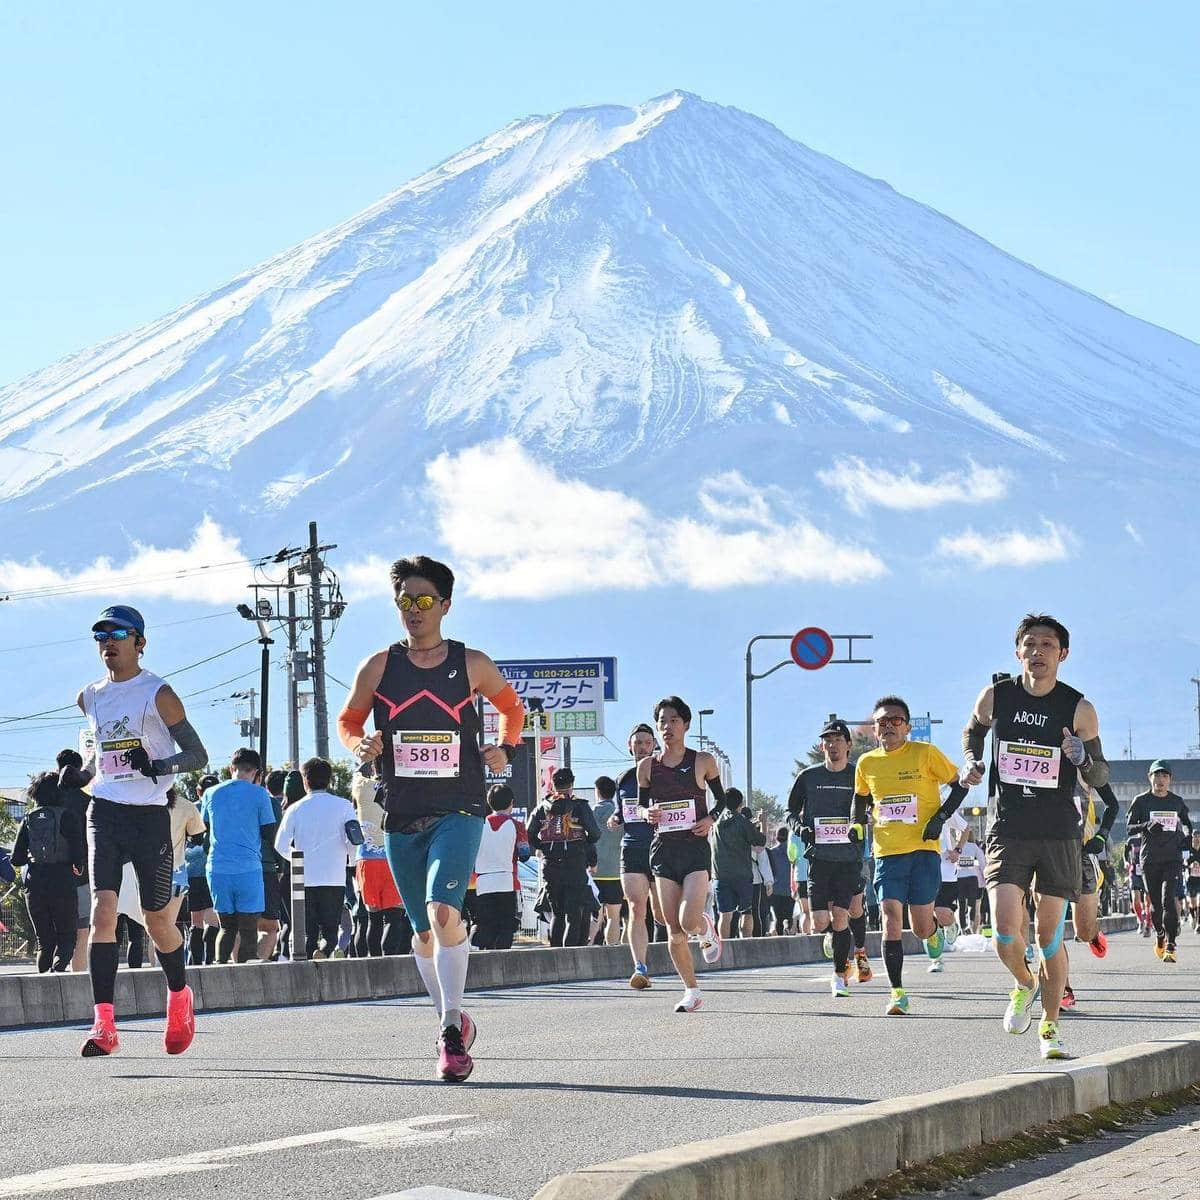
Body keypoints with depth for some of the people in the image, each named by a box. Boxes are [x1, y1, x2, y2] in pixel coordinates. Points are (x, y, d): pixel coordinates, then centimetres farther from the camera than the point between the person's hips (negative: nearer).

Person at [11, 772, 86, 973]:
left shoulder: (29, 819, 8)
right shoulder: (68, 817, -2)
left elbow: (17, 859, 5)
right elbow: (77, 853, -10)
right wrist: (78, 868, 11)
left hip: (34, 883, 3)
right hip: (62, 883, -3)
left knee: (44, 941, 12)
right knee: (66, 936, 6)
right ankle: (58, 968, -21)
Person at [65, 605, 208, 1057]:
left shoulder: (158, 694, -6)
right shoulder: (91, 697, 11)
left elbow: (197, 754, -5)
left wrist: (159, 766, -23)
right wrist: (82, 775, 10)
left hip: (150, 816, -3)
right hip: (104, 812, 3)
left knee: (157, 919, 7)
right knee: (102, 910, -14)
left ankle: (180, 998, 36)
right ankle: (104, 1024, -20)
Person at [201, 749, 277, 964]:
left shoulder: (211, 794, 9)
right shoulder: (259, 794, -2)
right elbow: (271, 835, 0)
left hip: (217, 869, 3)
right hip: (249, 869, -3)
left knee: (227, 927, 15)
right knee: (248, 930, 2)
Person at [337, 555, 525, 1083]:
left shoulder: (471, 664, 1)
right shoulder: (379, 667, 4)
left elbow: (513, 708, 18)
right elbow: (348, 721, 15)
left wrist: (505, 749, 1)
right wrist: (360, 745, -6)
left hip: (458, 812, -3)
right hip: (402, 816, 3)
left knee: (443, 911, -24)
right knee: (424, 933, 10)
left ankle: (452, 1031, -21)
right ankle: (454, 1026, 29)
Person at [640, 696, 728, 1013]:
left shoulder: (703, 761, 0)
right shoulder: (647, 767, 6)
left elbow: (721, 798, 12)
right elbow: (641, 805, 16)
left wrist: (710, 818, -7)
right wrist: (648, 814, -7)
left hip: (696, 848, -3)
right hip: (663, 850, 3)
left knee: (689, 921, -18)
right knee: (674, 930, 1)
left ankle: (707, 931, 19)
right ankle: (691, 992, 14)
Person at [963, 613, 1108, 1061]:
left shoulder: (1079, 709, -4)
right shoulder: (995, 697, 1)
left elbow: (1100, 778, 3)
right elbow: (973, 731, 23)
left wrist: (1083, 759, -20)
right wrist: (972, 761, 2)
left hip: (1059, 838, -1)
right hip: (1008, 832, 1)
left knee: (1050, 937, 1)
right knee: (1006, 931, -14)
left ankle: (1050, 1027, 17)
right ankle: (1023, 984, 19)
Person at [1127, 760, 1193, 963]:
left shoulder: (1177, 801, 9)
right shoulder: (1141, 800, 4)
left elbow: (1186, 822, 25)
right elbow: (1129, 827, 0)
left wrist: (1189, 837, 6)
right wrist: (1147, 826, -18)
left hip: (1173, 857, 0)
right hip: (1149, 859, 0)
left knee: (1168, 899, -15)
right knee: (1155, 903, 4)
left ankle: (1170, 946, -19)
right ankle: (1159, 936, 31)